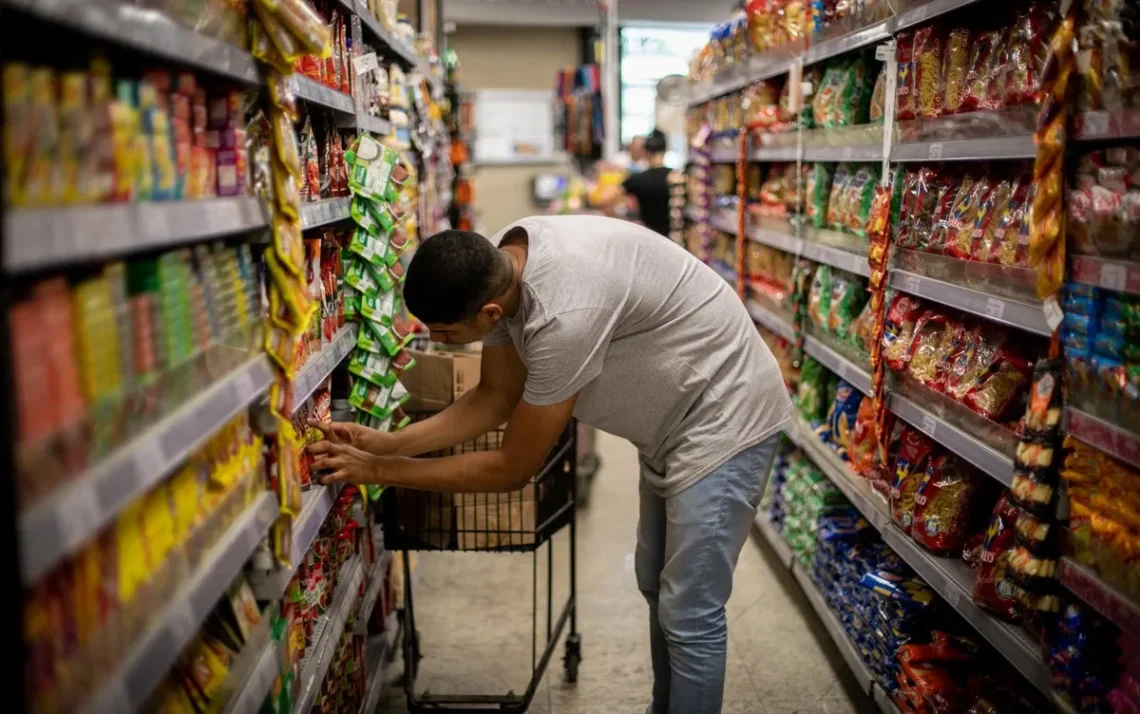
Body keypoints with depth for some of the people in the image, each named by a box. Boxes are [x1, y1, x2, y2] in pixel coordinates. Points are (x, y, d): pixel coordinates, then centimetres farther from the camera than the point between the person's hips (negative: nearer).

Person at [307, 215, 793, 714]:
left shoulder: (564, 316, -38)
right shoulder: (499, 268, -12)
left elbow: (512, 469, -26)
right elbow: (495, 398, 1)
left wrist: (378, 471, -19)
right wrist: (386, 443, -9)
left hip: (725, 420, -9)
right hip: (674, 421, 10)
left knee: (689, 615, -4)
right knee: (657, 586, 22)